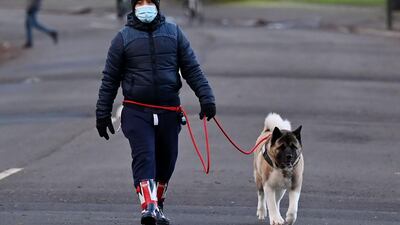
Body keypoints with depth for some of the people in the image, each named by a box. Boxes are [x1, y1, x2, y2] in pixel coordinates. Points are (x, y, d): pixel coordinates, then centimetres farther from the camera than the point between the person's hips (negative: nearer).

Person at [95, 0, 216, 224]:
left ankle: (158, 206, 30)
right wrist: (103, 114, 4)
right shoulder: (123, 37, 3)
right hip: (137, 112, -3)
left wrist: (206, 97, -5)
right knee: (144, 157, -18)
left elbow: (192, 69, 7)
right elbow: (110, 79, 6)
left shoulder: (173, 32, 8)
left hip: (169, 111, 3)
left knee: (166, 161, 11)